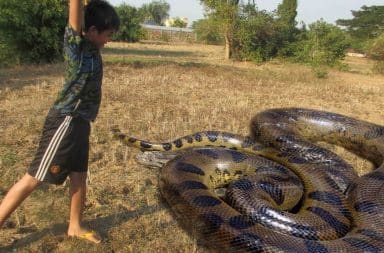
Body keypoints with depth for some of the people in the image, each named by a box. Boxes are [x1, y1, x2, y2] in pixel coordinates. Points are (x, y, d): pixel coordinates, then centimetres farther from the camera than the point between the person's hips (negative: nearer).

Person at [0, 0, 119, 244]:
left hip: (79, 122, 9)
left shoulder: (90, 47, 9)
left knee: (79, 176, 16)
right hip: (66, 122, -9)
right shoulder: (76, 43, -12)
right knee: (33, 179, -1)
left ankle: (75, 227, 32)